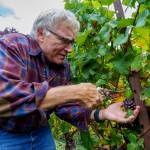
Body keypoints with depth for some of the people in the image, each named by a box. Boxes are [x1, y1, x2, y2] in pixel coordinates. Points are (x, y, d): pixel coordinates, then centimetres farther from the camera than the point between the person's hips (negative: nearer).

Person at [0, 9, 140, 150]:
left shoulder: (63, 65, -1)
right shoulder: (12, 46, -21)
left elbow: (64, 107, 2)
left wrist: (101, 114, -13)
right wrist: (71, 93, -37)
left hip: (41, 133, 6)